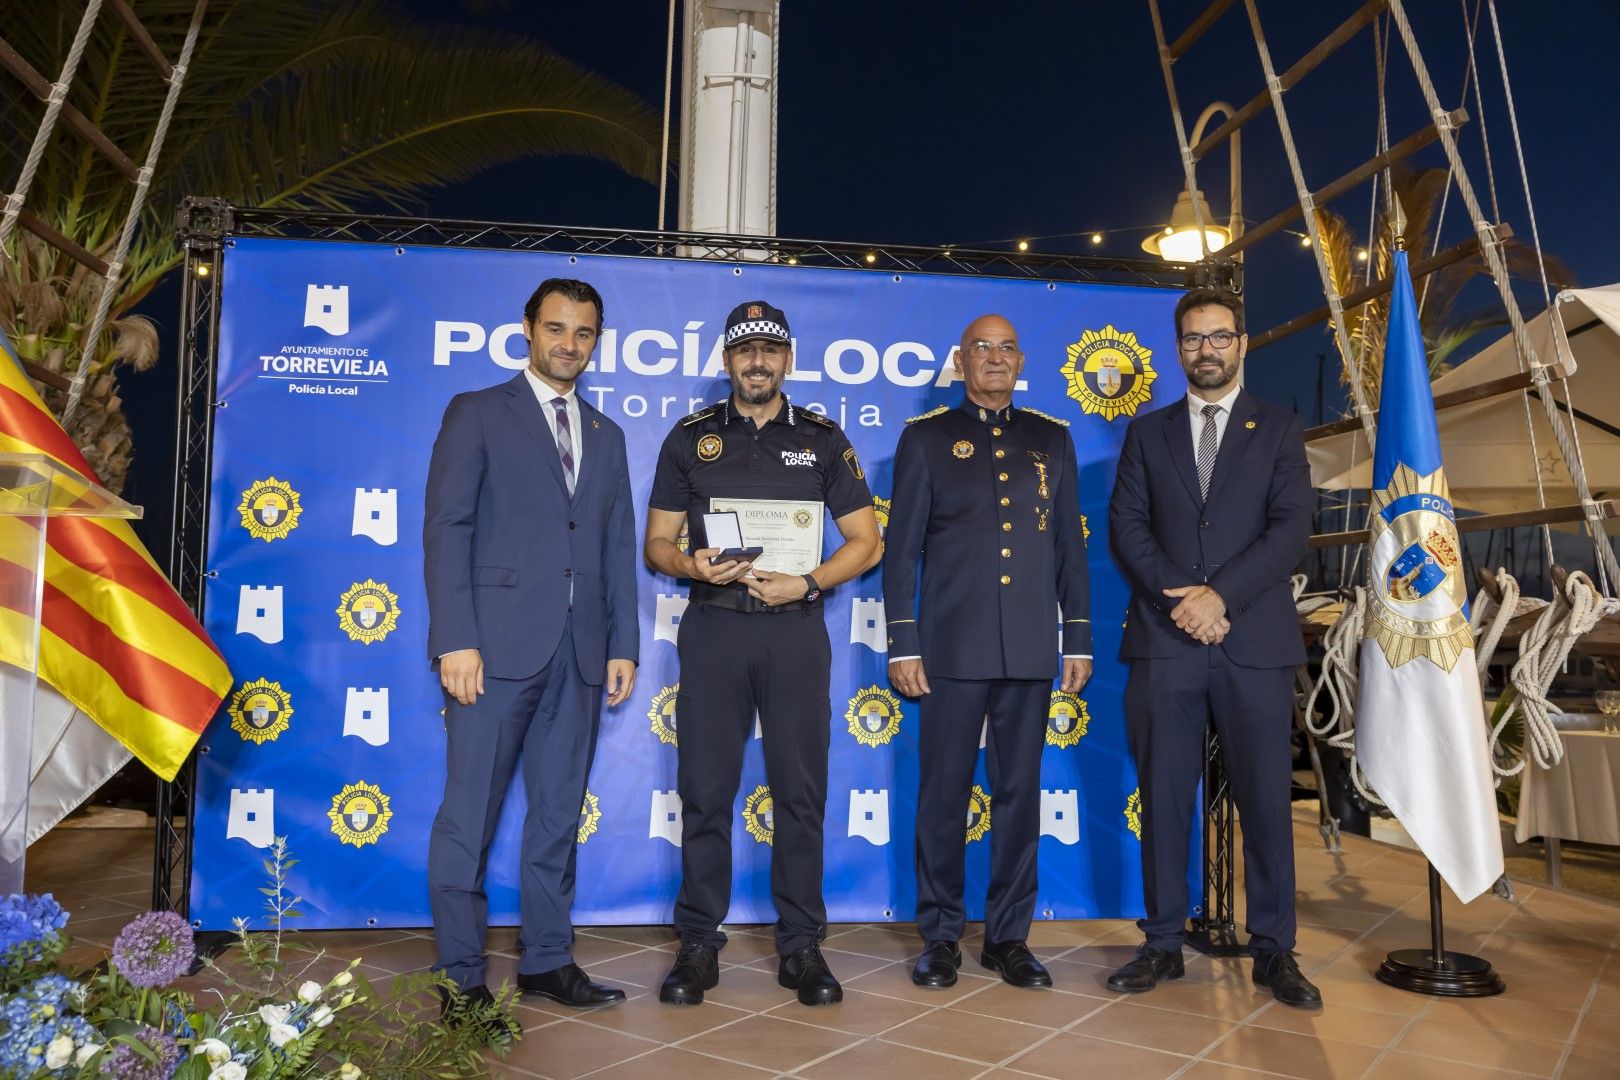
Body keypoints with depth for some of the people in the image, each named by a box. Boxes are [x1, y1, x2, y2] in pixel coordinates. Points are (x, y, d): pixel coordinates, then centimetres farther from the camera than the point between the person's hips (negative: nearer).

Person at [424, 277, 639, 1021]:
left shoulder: (605, 435, 18)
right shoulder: (477, 414, 4)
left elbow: (618, 547, 15)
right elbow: (445, 529, -5)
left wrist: (624, 643, 7)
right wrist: (455, 639, -13)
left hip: (580, 652, 5)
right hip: (499, 644, -5)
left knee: (558, 814, 11)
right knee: (469, 815, 1)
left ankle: (546, 961, 23)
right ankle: (461, 980, 12)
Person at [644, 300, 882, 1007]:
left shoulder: (824, 440, 9)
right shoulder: (691, 438, 9)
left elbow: (865, 542, 7)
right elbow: (656, 543, 9)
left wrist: (808, 581, -10)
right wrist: (691, 564, -13)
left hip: (795, 630, 0)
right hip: (713, 628, 0)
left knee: (800, 791, 4)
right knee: (705, 790, 4)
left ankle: (800, 945, 17)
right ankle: (698, 943, 17)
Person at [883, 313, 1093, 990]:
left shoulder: (1051, 439, 13)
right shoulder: (926, 438, 6)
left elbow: (1070, 546, 13)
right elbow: (901, 548, 2)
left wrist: (1079, 638, 7)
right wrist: (902, 645, -4)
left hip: (1031, 650, 3)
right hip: (953, 648, -2)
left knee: (1020, 794, 8)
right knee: (943, 795, 4)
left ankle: (1008, 936, 21)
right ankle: (940, 936, 18)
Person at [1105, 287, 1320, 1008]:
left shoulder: (1278, 429, 10)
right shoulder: (1148, 432, 14)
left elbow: (1291, 529, -1)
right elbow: (1126, 525, 4)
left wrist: (1219, 595, -14)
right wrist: (1178, 600, -10)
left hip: (1256, 643, -1)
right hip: (1163, 643, 1)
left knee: (1265, 800, 4)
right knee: (1163, 799, 5)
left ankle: (1273, 950, 18)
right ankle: (1163, 944, 17)